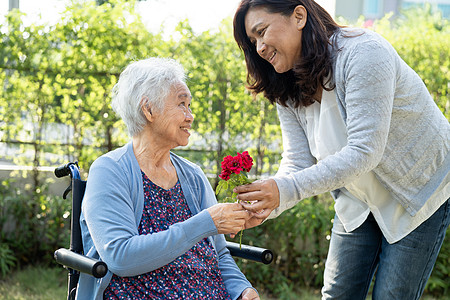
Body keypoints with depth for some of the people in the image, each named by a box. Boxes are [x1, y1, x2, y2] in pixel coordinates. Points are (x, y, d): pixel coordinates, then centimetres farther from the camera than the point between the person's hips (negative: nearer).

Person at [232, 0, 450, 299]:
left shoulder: (363, 52, -29)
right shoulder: (288, 91, -4)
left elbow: (365, 151, -35)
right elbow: (297, 162, -11)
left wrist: (286, 190, -42)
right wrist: (265, 206, -32)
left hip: (421, 193, -6)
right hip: (358, 202, 7)